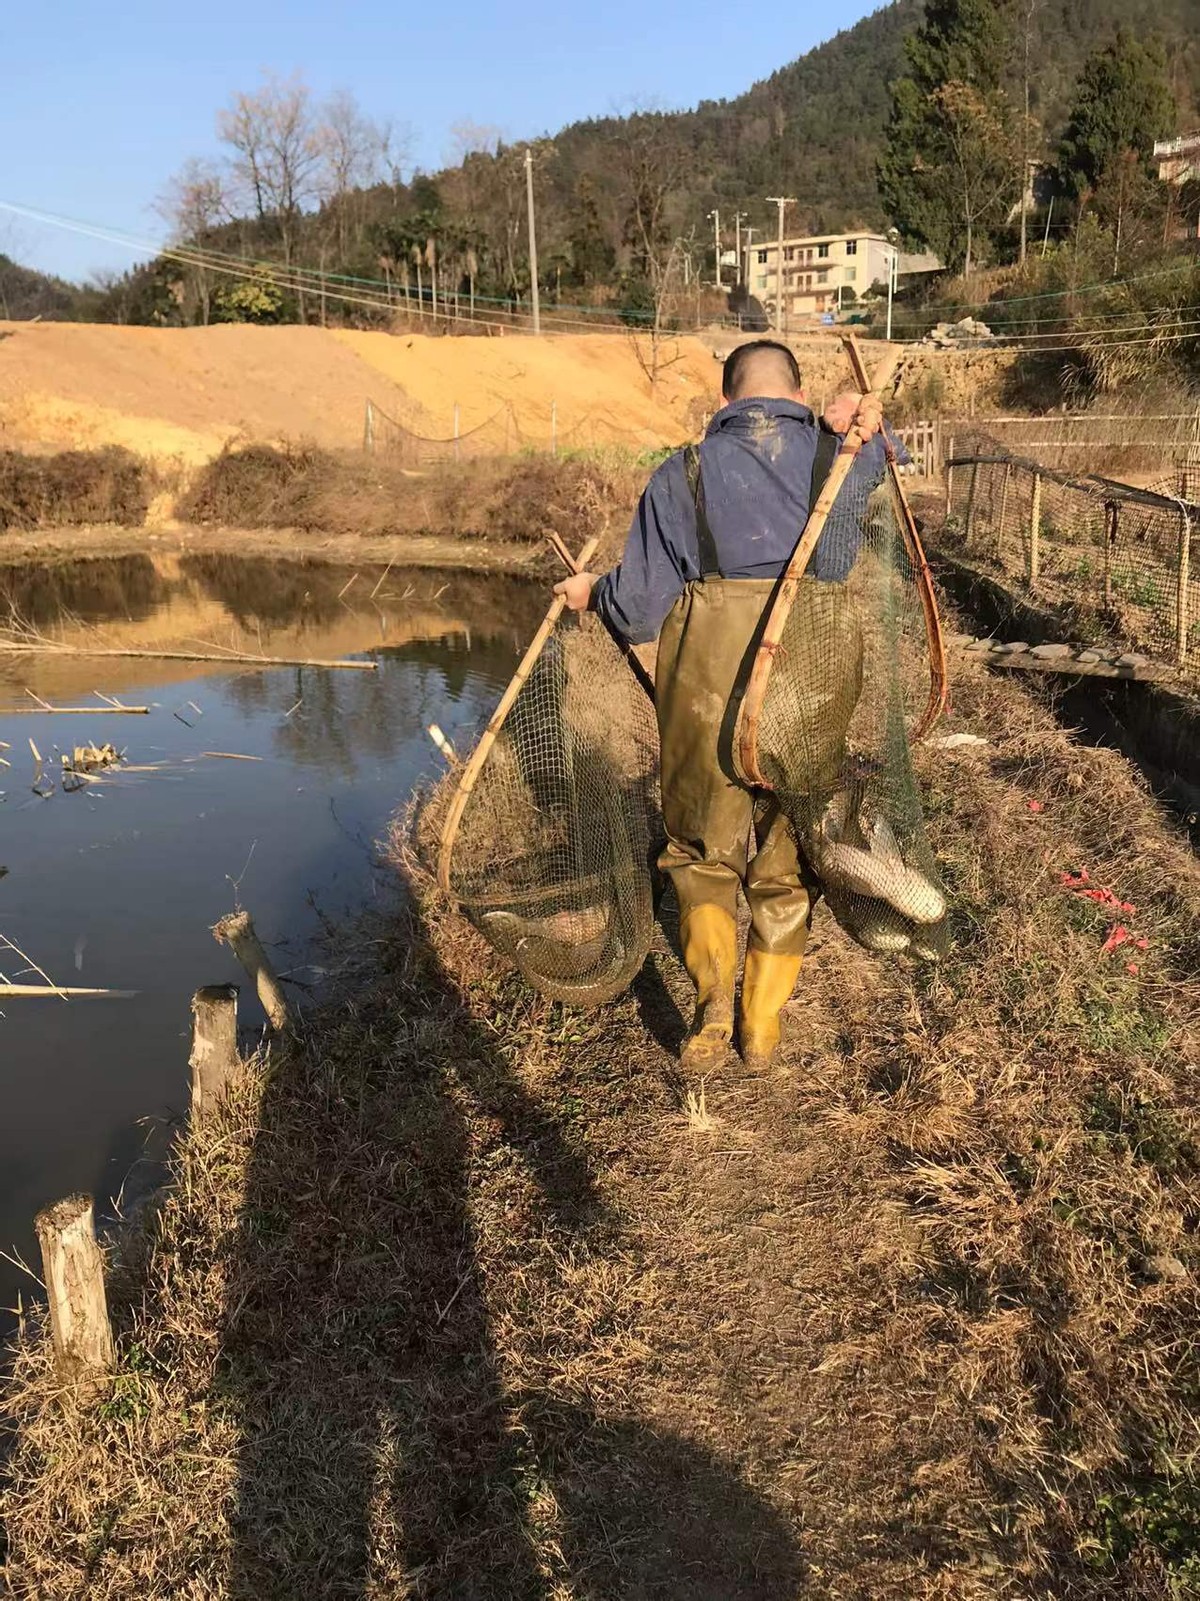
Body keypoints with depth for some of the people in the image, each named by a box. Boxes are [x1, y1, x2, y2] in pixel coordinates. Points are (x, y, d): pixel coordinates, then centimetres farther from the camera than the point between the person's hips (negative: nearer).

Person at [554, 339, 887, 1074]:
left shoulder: (683, 474, 4)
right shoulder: (839, 457, 10)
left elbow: (637, 612, 3)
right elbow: (879, 449, 37)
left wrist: (591, 592, 22)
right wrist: (861, 419, 18)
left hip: (707, 686, -2)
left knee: (702, 847, 18)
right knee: (786, 859, 17)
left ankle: (714, 992, -1)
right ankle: (764, 1025, 24)